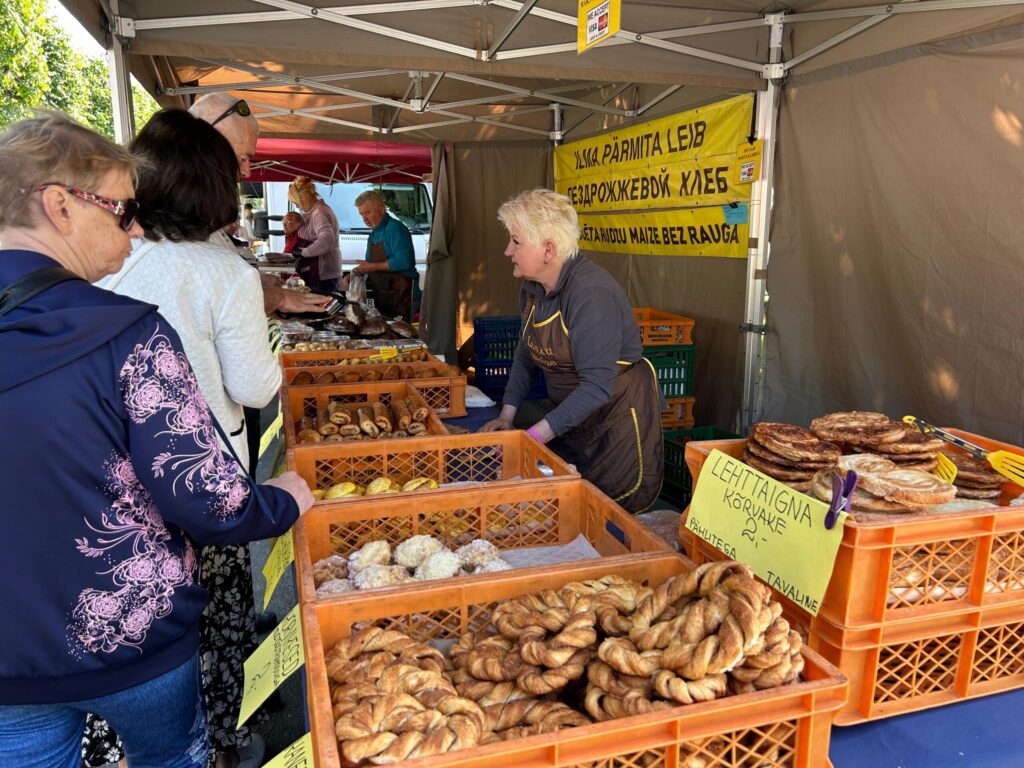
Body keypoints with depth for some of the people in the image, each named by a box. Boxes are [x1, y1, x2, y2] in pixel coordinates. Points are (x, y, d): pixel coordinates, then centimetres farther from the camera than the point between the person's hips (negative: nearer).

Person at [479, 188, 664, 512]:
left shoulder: (591, 293, -28)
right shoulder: (532, 288, -2)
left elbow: (597, 386, -32)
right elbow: (526, 355, 12)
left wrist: (534, 437, -30)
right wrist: (506, 415, 0)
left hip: (620, 410, -7)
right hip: (570, 413, 8)